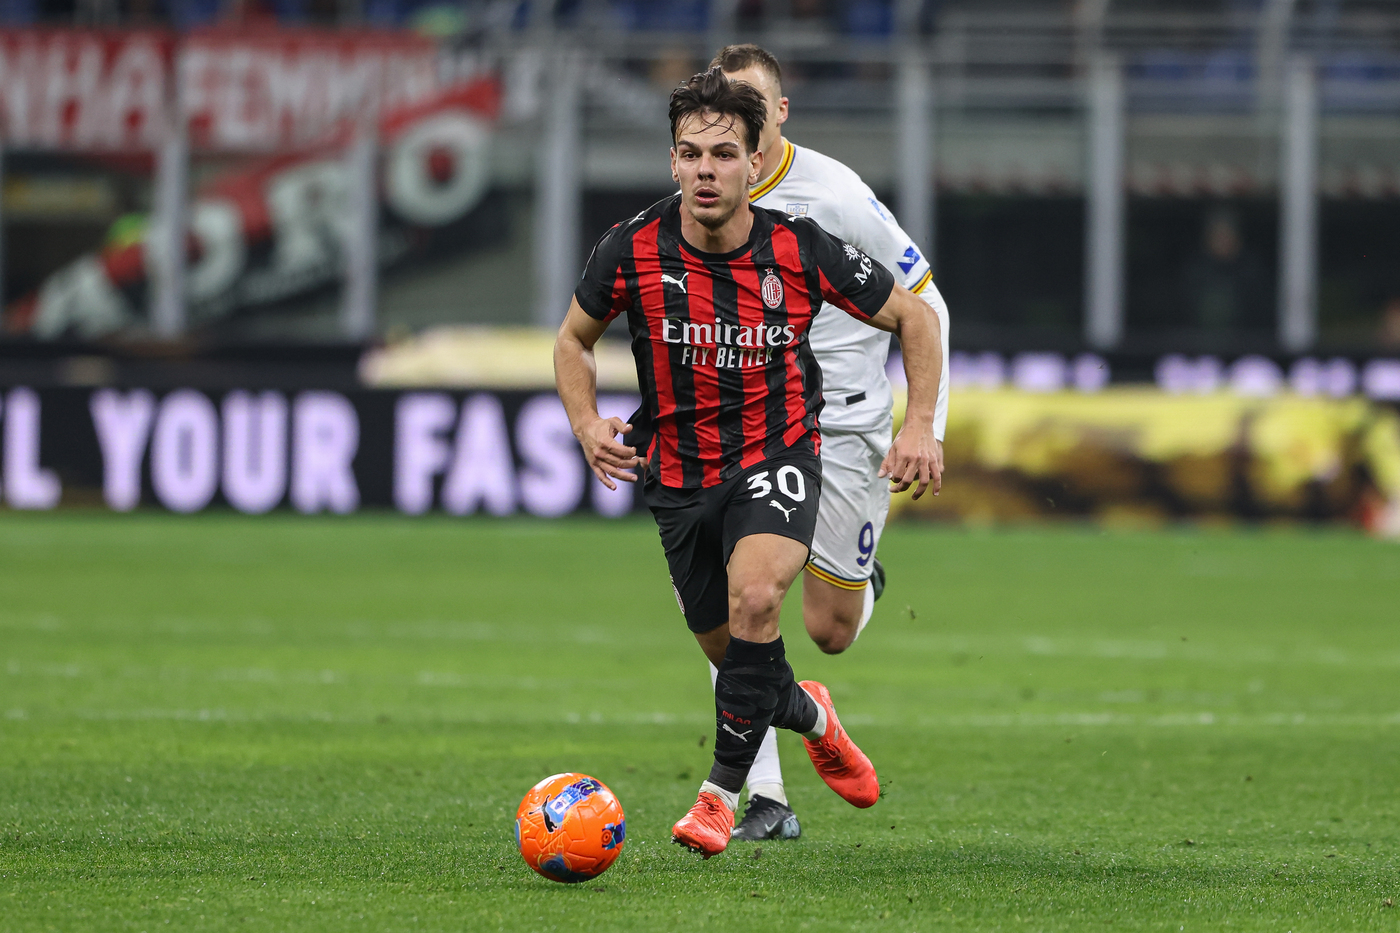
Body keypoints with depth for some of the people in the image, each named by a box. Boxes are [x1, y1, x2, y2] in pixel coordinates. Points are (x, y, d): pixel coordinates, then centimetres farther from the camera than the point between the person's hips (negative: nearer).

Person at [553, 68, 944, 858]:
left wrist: (921, 425, -9)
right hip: (680, 475, 3)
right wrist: (588, 424, -10)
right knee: (730, 652, 12)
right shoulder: (634, 250, -13)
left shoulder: (801, 251, -15)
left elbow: (914, 316, 0)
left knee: (754, 598, -30)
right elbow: (575, 339, 7)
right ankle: (811, 715, 48)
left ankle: (724, 791, -17)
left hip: (777, 458, -3)